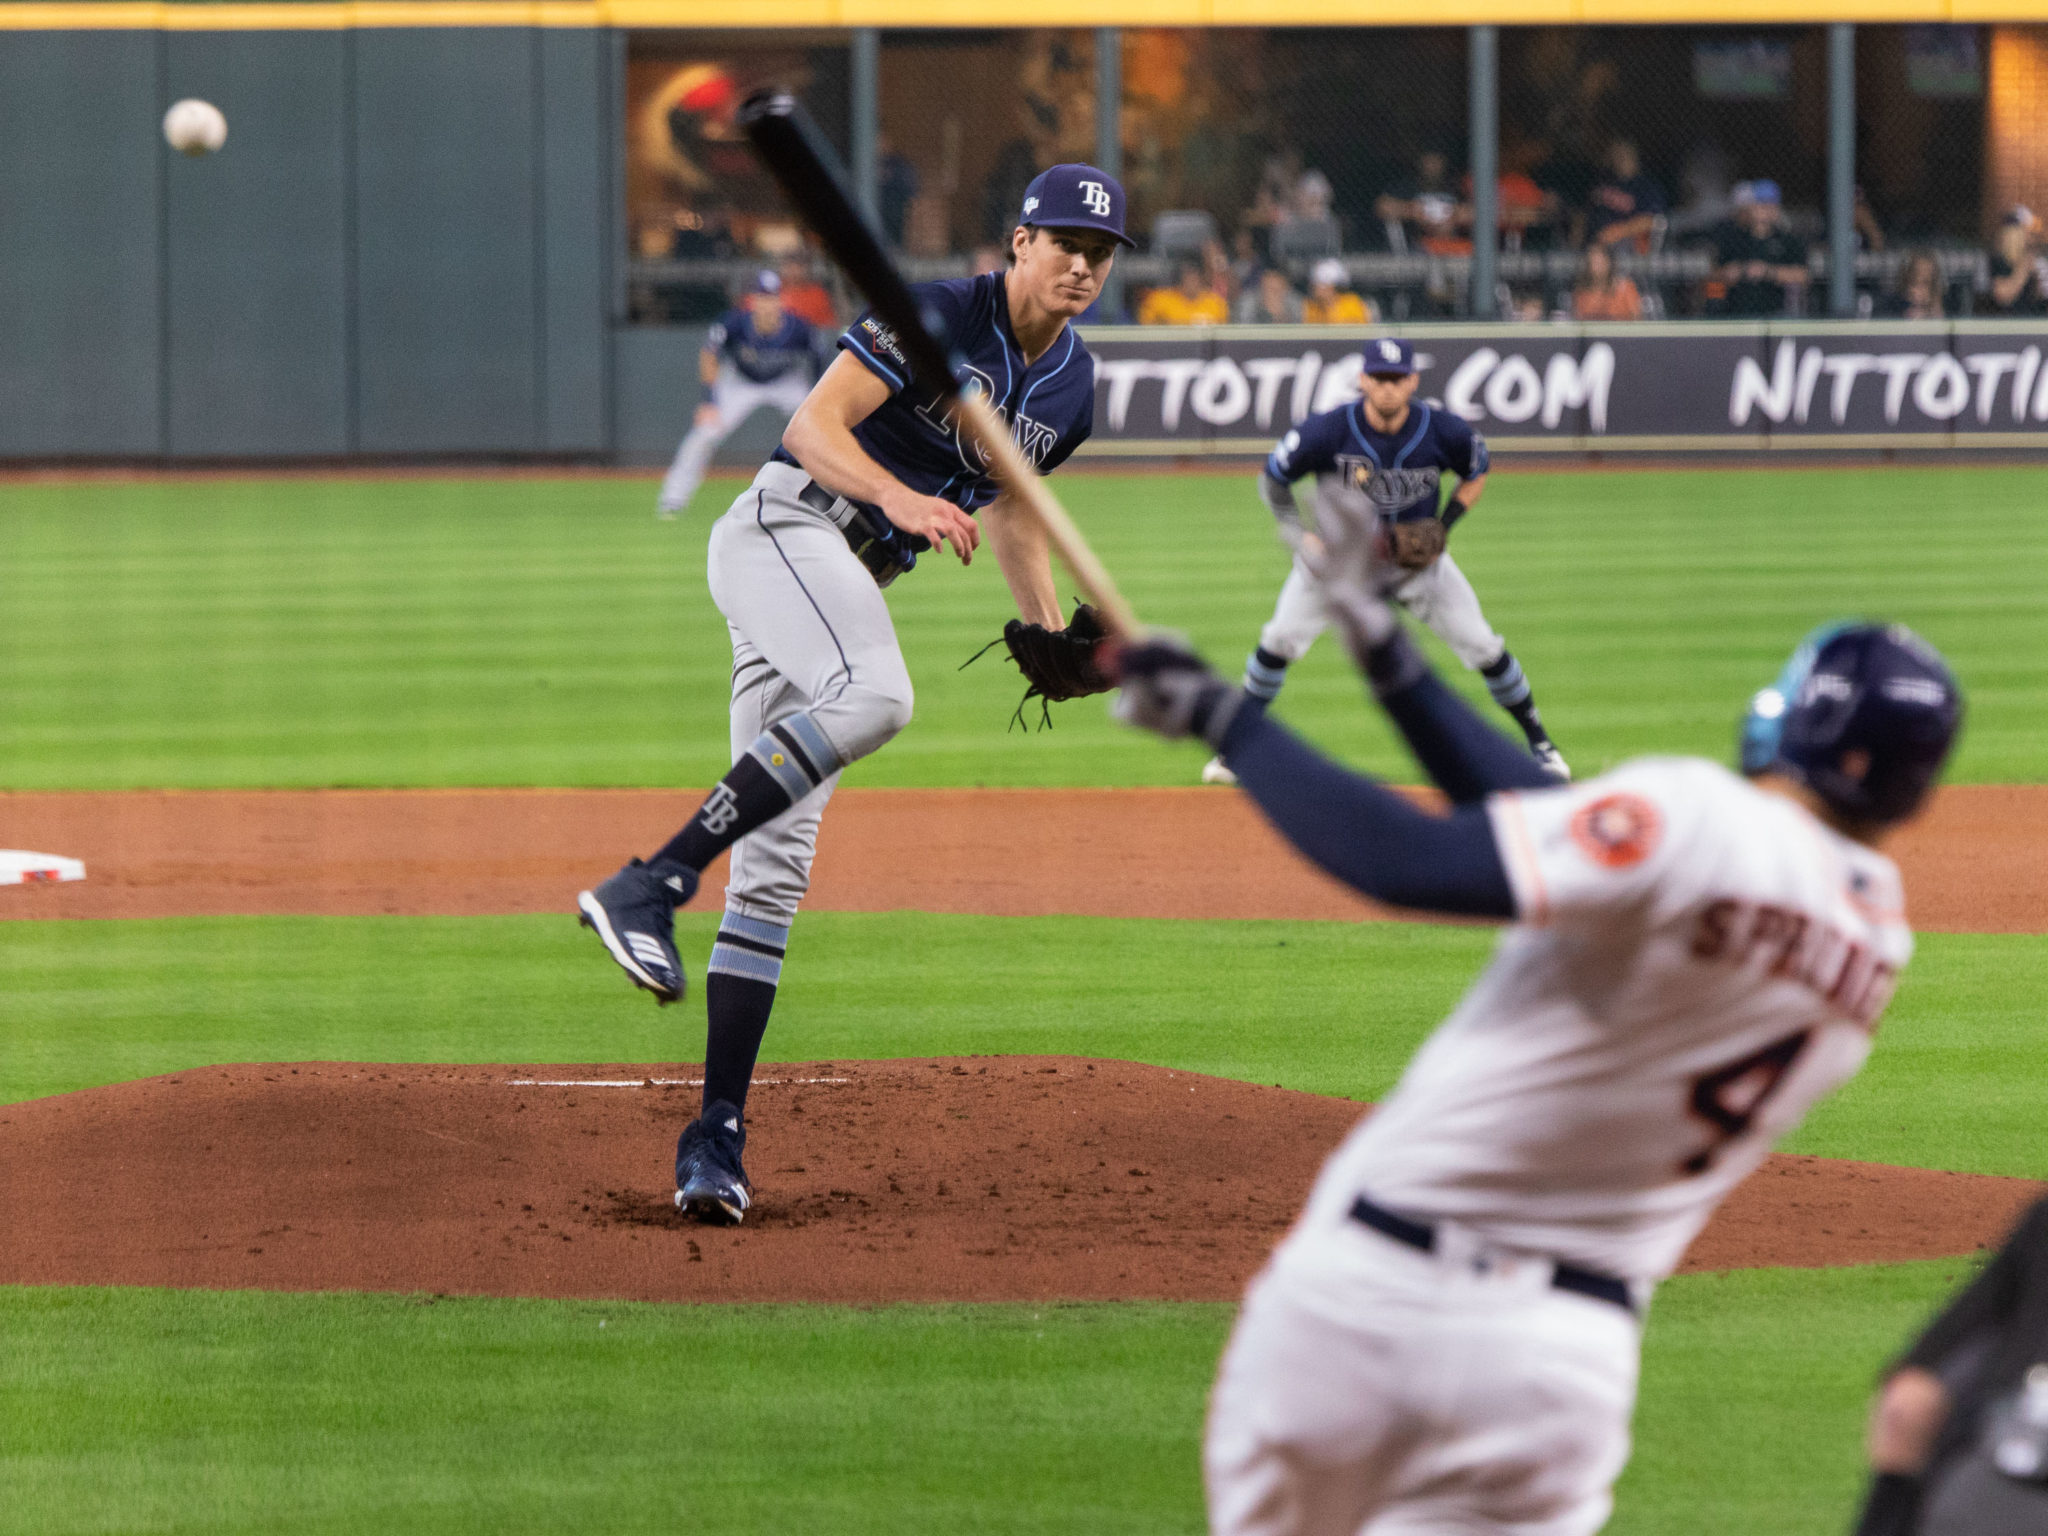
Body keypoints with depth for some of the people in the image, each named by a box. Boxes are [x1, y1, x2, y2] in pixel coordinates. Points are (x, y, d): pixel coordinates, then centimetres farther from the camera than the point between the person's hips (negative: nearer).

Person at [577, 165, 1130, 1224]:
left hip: (848, 586, 8)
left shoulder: (1070, 387, 13)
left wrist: (1053, 636, 15)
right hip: (783, 527, -8)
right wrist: (902, 499, -32)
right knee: (875, 696, -37)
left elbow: (1006, 502, 28)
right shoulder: (938, 314, -10)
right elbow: (814, 427, -15)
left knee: (778, 859, 2)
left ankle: (716, 1136, 0)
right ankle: (648, 887, -37)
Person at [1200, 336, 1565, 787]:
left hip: (1416, 553, 1)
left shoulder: (1443, 432, -21)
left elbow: (1476, 474, 1)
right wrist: (1304, 537, -23)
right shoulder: (1330, 431, -26)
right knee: (1280, 639, -12)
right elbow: (1272, 480, -12)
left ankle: (1538, 741, 16)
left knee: (1482, 646, -3)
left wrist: (1444, 526, -14)